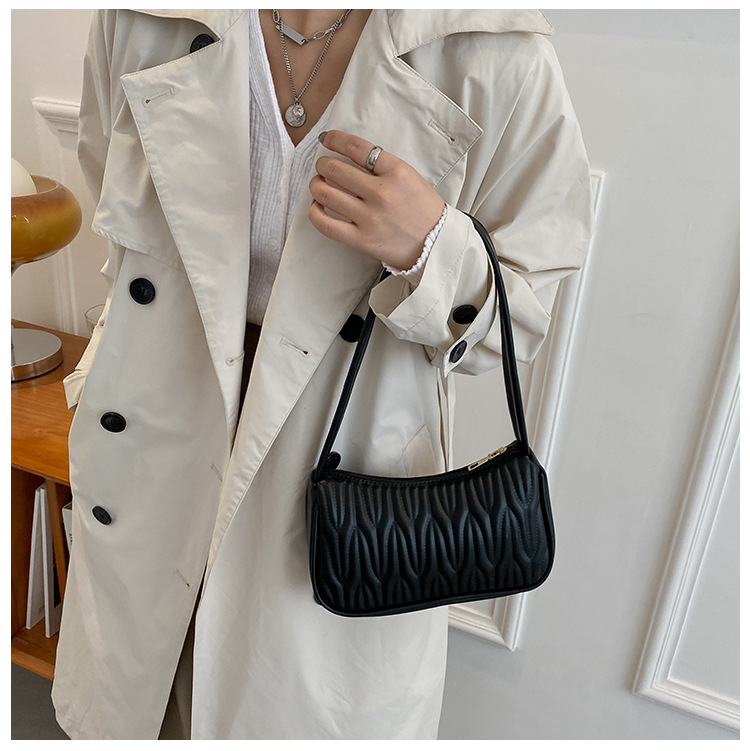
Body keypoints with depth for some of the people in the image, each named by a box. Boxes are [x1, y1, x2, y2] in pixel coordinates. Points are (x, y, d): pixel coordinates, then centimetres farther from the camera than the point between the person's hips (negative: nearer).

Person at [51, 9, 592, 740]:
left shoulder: (494, 59, -16)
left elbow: (522, 314, -9)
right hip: (160, 453, 3)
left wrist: (430, 248, -28)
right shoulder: (140, 23, -8)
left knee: (315, 700, 19)